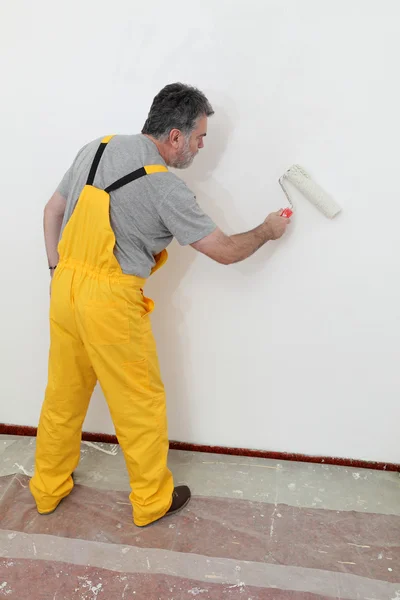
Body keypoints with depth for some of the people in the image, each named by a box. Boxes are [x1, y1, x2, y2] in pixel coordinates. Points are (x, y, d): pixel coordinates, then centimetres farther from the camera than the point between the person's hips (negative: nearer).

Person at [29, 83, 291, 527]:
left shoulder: (96, 149, 5)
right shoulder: (166, 189, -15)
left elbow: (53, 211, 12)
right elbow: (226, 251, -9)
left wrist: (58, 272, 18)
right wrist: (267, 231, 9)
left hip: (64, 289, 7)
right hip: (111, 302, -7)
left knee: (63, 395, 20)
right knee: (140, 404, 11)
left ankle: (48, 489, 39)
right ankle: (152, 501, 29)